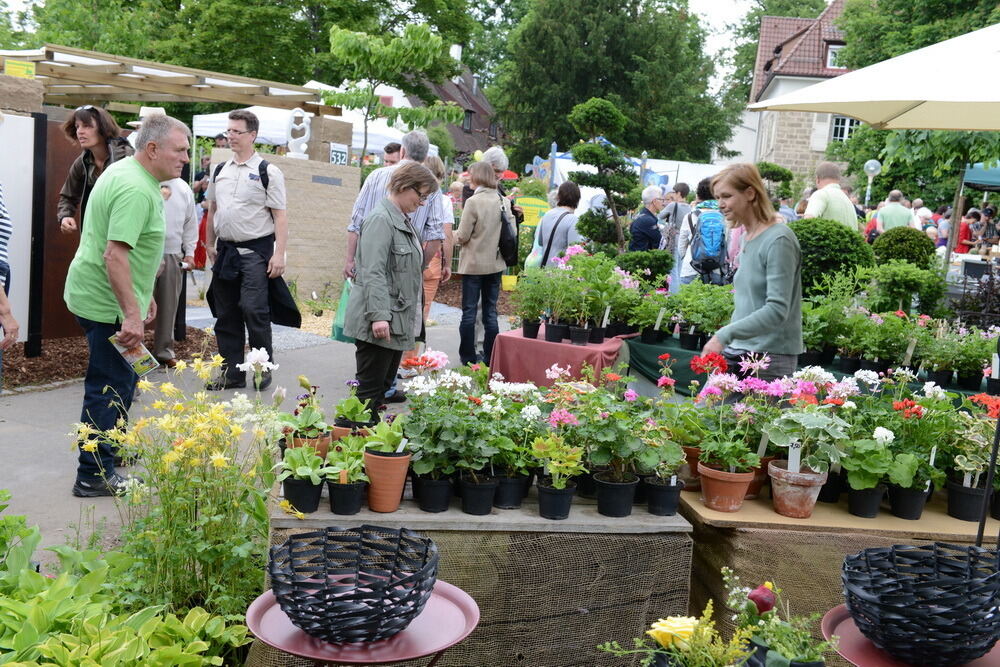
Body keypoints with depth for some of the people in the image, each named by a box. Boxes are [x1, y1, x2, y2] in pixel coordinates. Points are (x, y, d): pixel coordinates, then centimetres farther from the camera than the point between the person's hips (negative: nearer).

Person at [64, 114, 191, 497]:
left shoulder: (126, 172, 12)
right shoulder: (137, 191, -22)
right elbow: (115, 255, -30)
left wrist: (143, 294, 26)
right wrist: (132, 314, -31)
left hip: (93, 295, 11)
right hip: (108, 303, -11)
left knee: (117, 381, 21)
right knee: (111, 388, -2)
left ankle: (111, 450, 36)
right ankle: (95, 476, 6)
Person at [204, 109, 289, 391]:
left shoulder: (268, 172, -5)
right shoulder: (220, 171, 12)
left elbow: (280, 216, -9)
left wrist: (279, 254, -16)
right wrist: (210, 245, 17)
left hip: (255, 251, -6)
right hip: (225, 250, 6)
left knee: (253, 310, -13)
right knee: (226, 315, 8)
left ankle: (263, 368, 5)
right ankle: (232, 373, 18)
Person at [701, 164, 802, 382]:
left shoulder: (778, 240, -13)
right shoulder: (747, 238, 13)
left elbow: (777, 310, -20)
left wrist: (725, 335, -25)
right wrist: (727, 343, 16)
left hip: (769, 358, -8)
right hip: (737, 353, 8)